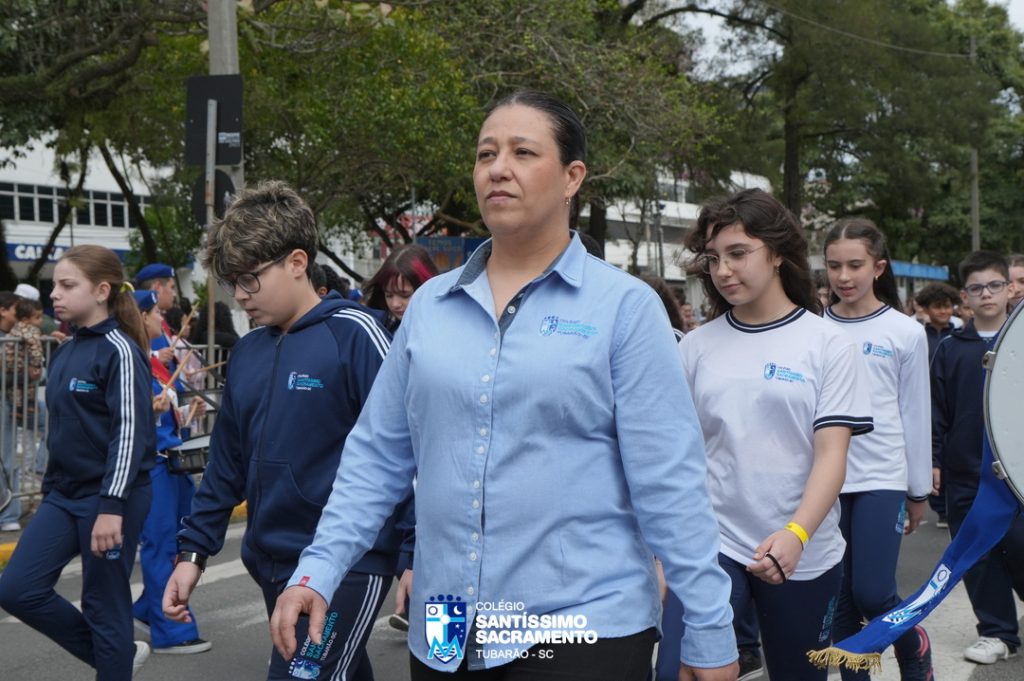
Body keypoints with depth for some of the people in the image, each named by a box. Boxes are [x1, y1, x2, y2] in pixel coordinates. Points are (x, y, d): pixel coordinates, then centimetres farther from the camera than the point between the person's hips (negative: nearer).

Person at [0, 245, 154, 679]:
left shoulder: (120, 351, -13)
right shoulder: (64, 353, 11)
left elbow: (131, 433, -19)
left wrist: (112, 507, -24)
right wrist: (50, 489, 20)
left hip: (111, 499, -8)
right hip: (63, 496, 8)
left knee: (104, 606, 1)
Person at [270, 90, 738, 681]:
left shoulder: (624, 306, -5)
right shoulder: (430, 304, 6)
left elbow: (669, 482, -7)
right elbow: (377, 456, 9)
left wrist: (710, 633, -7)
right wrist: (318, 570, 0)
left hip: (583, 626, -4)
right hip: (443, 633, 4)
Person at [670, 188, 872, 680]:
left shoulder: (828, 344, -3)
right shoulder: (697, 345, 3)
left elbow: (832, 454, -8)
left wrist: (795, 535, -24)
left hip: (804, 554, 0)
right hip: (709, 544, 1)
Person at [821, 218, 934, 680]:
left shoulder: (905, 332, 0)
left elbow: (915, 415, 4)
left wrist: (919, 491, 7)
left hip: (882, 478, -2)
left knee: (873, 594, -8)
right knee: (839, 600, 6)